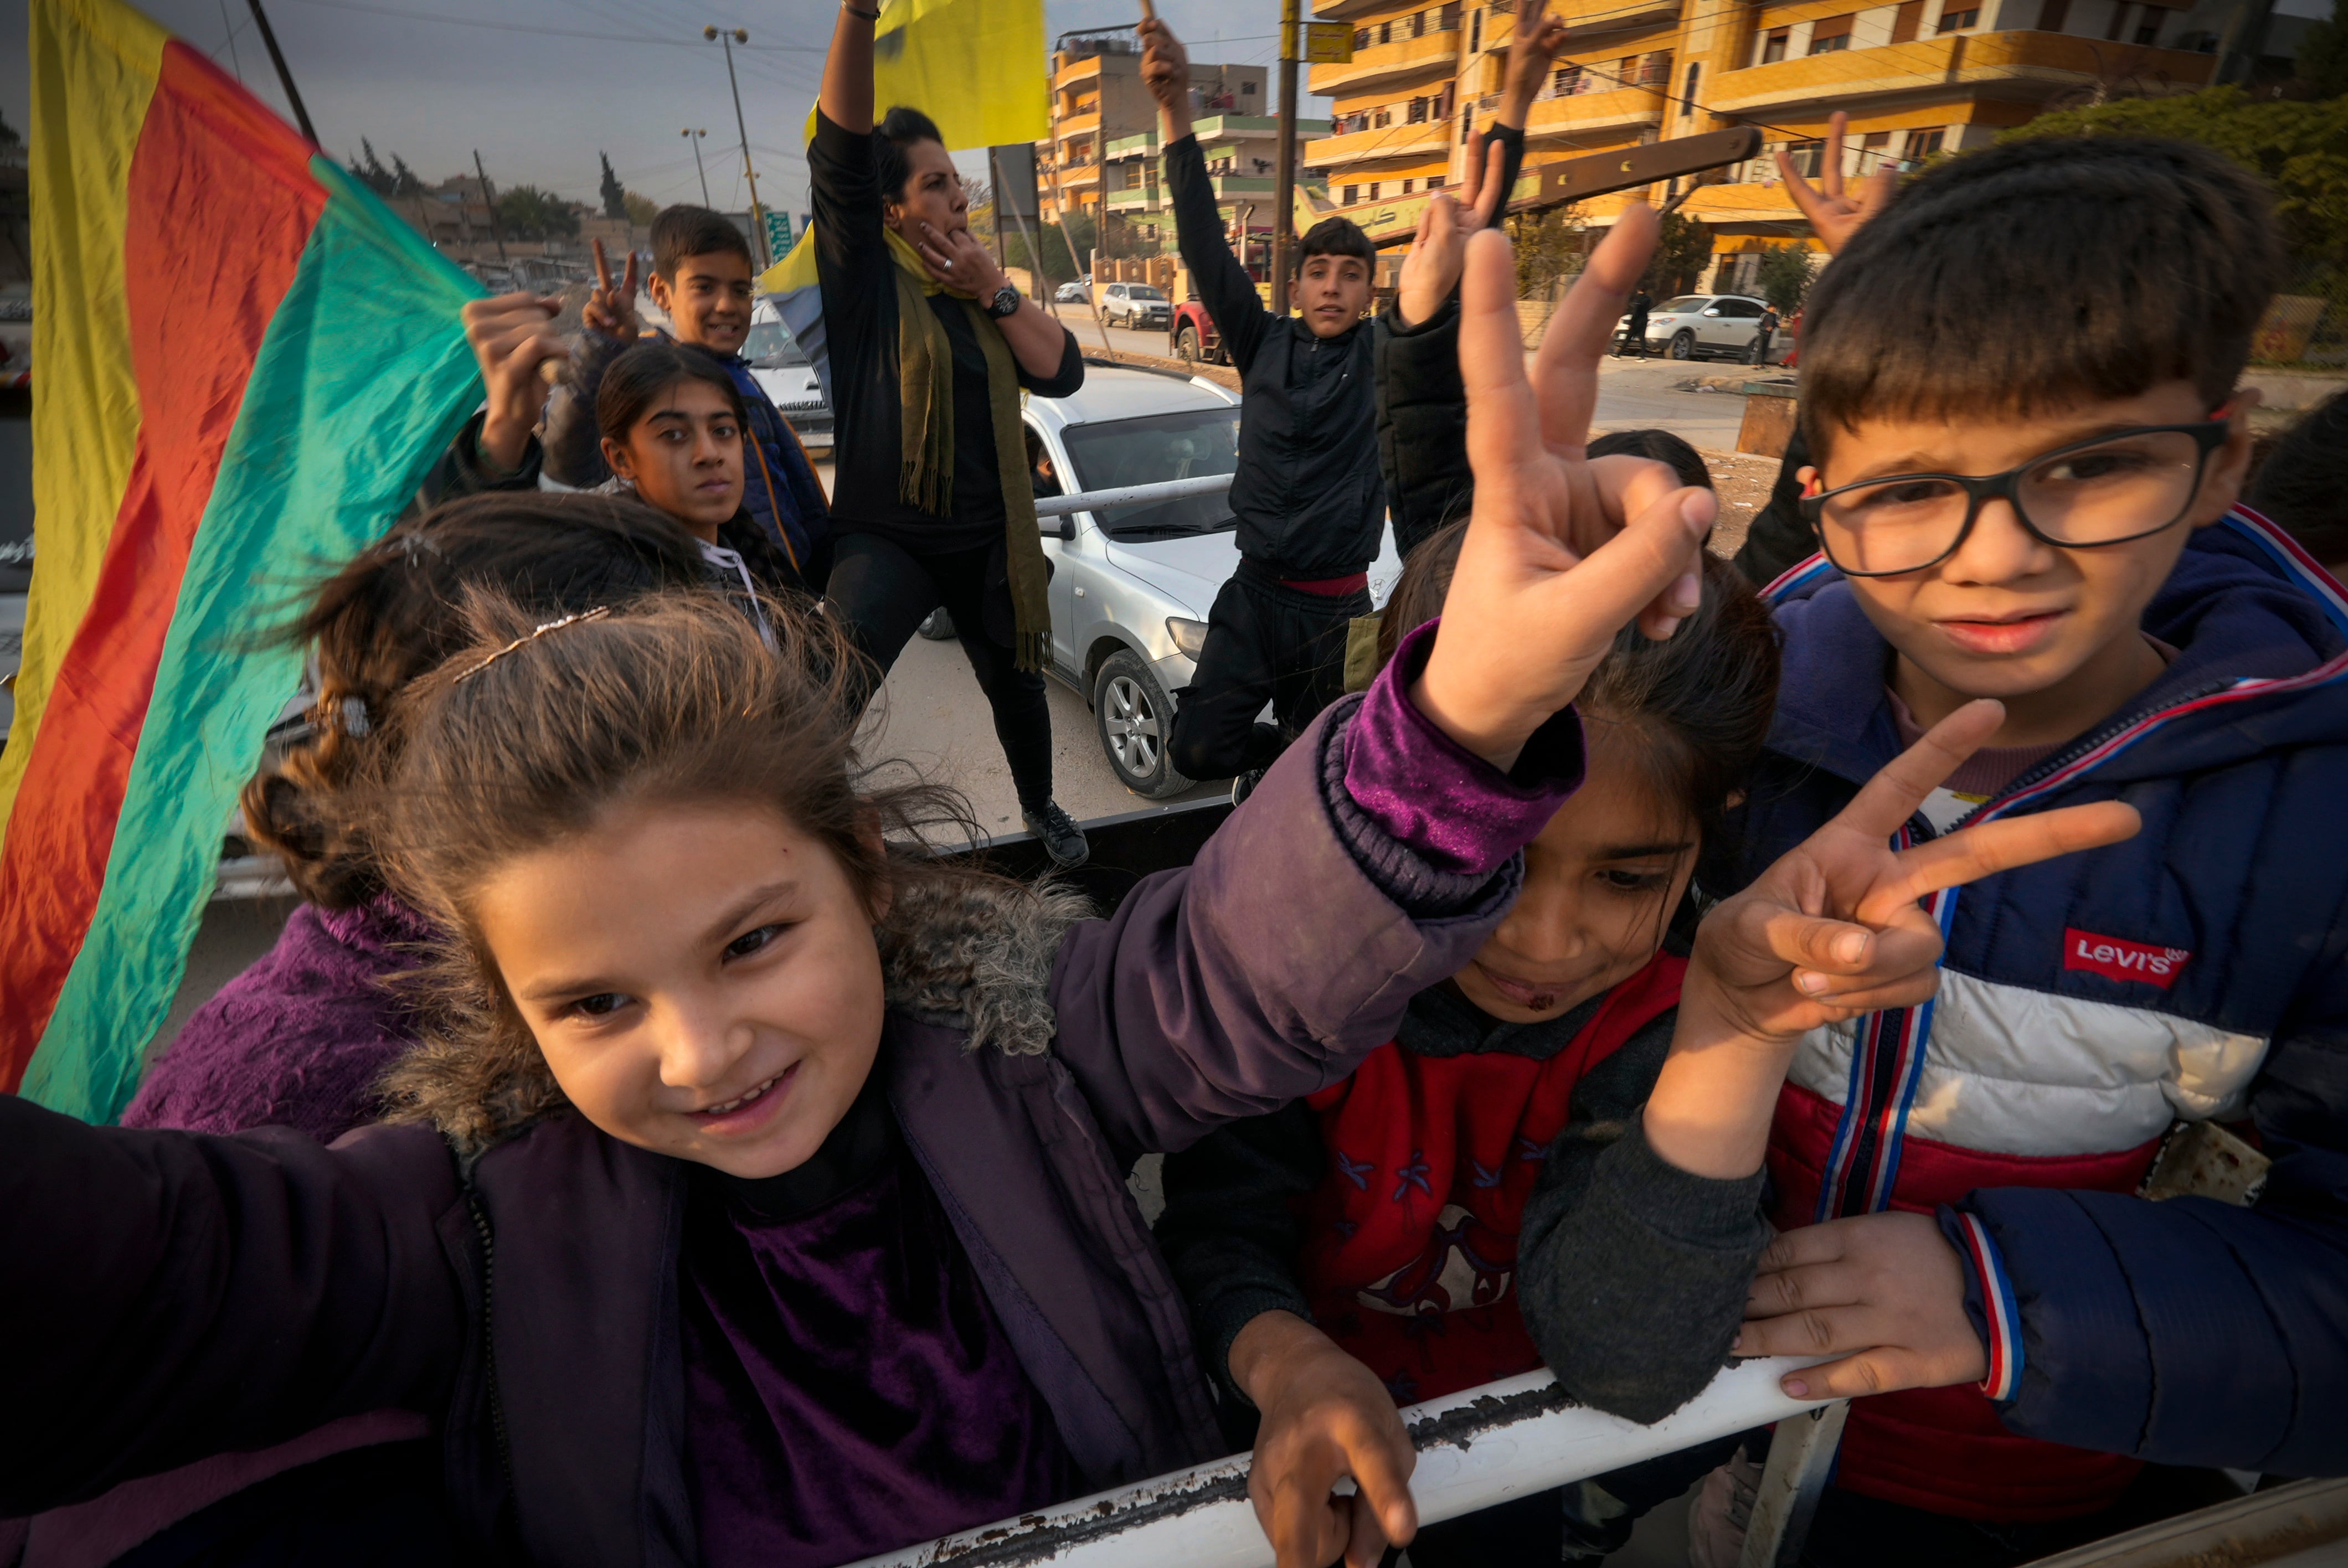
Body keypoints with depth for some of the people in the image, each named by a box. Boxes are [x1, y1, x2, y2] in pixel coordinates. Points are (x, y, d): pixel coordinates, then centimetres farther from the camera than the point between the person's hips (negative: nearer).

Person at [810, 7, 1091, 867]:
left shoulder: (981, 290, 9)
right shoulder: (866, 277, -6)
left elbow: (1062, 372, -2)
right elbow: (840, 145, -21)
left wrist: (995, 290, -12)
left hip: (988, 538, 5)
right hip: (885, 537, -5)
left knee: (1015, 687, 20)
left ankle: (1040, 807, 46)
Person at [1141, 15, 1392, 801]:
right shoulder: (1263, 345, 2)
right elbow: (1205, 242, -7)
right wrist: (1176, 105, -16)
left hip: (1340, 606, 0)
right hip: (1257, 595, 1)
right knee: (1198, 749, -4)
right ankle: (1279, 748, 27)